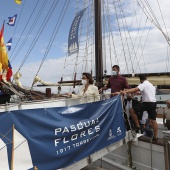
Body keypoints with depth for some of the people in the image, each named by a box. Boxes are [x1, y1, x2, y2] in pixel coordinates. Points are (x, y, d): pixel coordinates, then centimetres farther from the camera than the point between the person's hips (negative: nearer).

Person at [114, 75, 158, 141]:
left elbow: (135, 89, -26)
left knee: (132, 110, -5)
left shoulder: (143, 85, -8)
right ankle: (155, 137, 18)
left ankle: (138, 126, 1)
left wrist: (124, 91, -38)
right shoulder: (151, 85, 21)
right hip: (153, 103, 9)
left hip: (147, 103, -9)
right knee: (153, 120, 12)